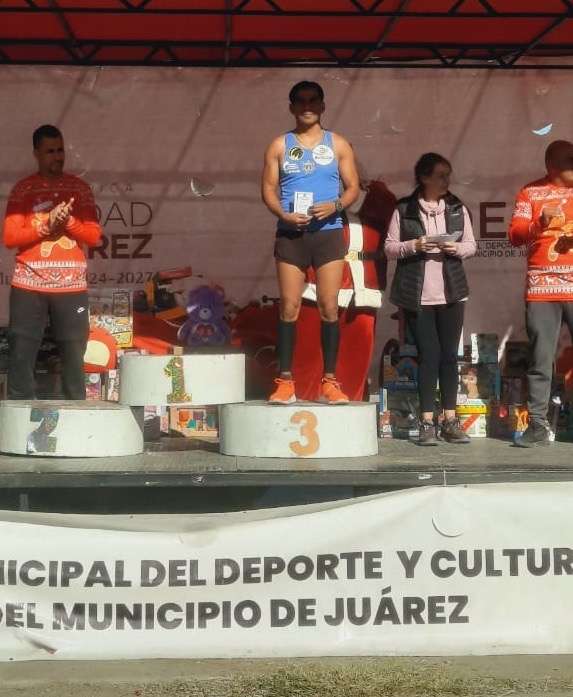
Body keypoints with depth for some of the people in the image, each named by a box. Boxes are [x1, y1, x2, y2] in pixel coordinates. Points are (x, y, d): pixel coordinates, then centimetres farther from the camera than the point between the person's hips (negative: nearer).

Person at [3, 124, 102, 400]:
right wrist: (46, 226, -14)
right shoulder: (22, 190, 5)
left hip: (71, 286, 1)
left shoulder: (79, 188, 9)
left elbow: (93, 236, 4)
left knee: (74, 358, 1)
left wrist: (68, 221, -13)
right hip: (29, 286, -1)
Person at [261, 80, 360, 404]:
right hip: (290, 234, 0)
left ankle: (330, 381, 2)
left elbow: (353, 187, 7)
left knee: (329, 307, -2)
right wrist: (284, 215, -13)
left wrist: (336, 205, -13)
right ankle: (285, 381, 0)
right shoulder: (280, 145, 9)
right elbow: (269, 188, 5)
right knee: (289, 307, -2)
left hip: (328, 233, 0)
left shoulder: (338, 144, 9)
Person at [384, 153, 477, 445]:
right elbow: (389, 247, 1)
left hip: (451, 293, 3)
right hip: (417, 296, -3)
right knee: (428, 355, -3)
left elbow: (471, 244, 11)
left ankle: (450, 420, 12)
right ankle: (427, 423, 3)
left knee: (449, 355, 5)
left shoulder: (457, 208, 8)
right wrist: (413, 246, -16)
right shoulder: (404, 209, -1)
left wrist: (457, 248, -10)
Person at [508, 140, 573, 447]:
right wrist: (540, 223, -18)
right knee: (540, 360, 1)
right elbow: (515, 235, 0)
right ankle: (537, 425, 5)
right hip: (542, 289, -1)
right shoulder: (530, 193, 7)